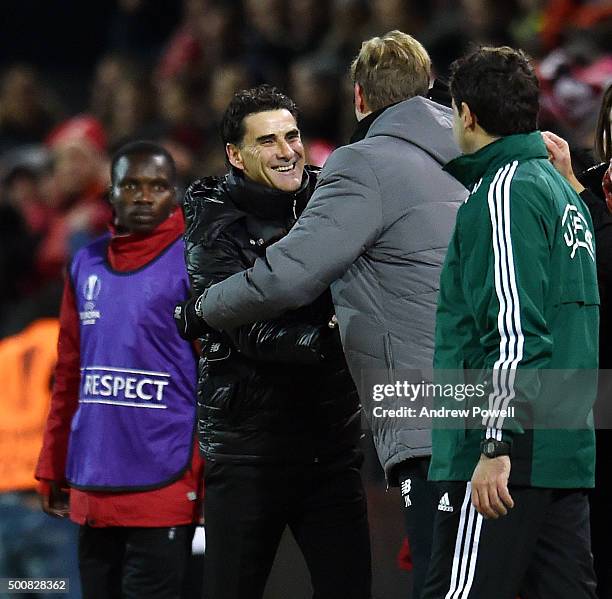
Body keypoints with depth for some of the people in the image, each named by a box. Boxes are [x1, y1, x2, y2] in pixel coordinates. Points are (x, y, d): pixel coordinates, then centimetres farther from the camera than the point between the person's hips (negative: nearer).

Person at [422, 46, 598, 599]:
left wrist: (497, 445, -20)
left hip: (511, 453, -9)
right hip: (566, 451, 9)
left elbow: (514, 328, -18)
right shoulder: (561, 190, 19)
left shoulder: (503, 193, -10)